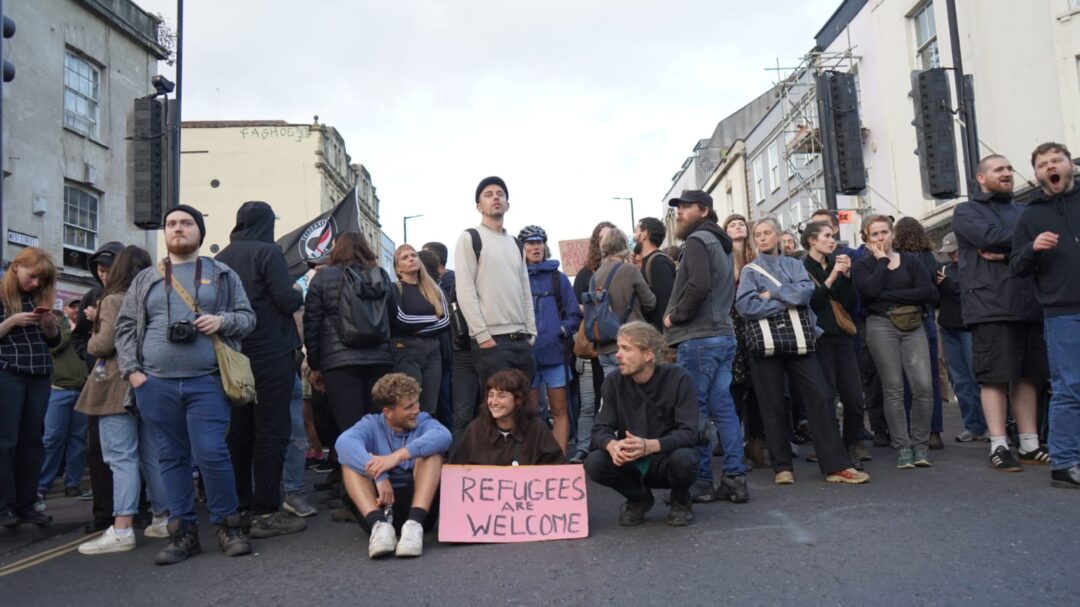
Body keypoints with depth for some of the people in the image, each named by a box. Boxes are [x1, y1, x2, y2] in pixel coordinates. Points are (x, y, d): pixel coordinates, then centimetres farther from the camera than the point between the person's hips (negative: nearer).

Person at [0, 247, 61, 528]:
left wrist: (50, 324, -4)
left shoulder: (40, 298, 12)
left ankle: (26, 504, 11)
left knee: (32, 441, 5)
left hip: (40, 376, 5)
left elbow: (54, 341, 15)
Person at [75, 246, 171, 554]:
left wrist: (90, 343, 7)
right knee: (152, 455, 11)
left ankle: (122, 529, -10)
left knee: (122, 457, -8)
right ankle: (163, 518, 16)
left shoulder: (113, 300, -6)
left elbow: (105, 343, -12)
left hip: (119, 385, -6)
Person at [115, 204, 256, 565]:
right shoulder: (145, 279, 15)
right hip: (155, 385, 3)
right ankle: (183, 532, 16)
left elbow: (248, 316, 9)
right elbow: (125, 327, 14)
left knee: (211, 454, -10)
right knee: (172, 458, 7)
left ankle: (228, 525, 7)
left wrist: (222, 321, -12)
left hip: (207, 382, -3)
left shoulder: (222, 275, 11)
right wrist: (131, 371, 2)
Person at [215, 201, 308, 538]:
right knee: (271, 431, -4)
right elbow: (287, 301, -15)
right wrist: (300, 295, 5)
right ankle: (265, 512, -3)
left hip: (234, 355, 7)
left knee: (239, 431, 12)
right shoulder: (268, 252, -9)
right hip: (271, 354, -7)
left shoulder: (221, 259, 9)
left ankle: (239, 507, 19)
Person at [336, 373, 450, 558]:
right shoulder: (372, 424, 5)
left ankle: (415, 523, -35)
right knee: (351, 458, -15)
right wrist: (379, 477, -34)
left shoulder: (423, 421, 6)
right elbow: (344, 443, -20)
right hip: (380, 501, 0)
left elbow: (443, 436, -21)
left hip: (418, 501, 0)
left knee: (431, 451, -17)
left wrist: (398, 456, -32)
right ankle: (379, 523, -36)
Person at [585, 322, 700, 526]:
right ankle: (639, 499, 5)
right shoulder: (613, 382, -8)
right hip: (632, 463, 3)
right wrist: (612, 445, -35)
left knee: (683, 459, -36)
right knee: (594, 463, -26)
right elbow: (601, 429, -9)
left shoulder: (678, 378, -17)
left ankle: (681, 501, 1)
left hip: (666, 459, -2)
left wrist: (649, 446, -40)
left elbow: (689, 433, -22)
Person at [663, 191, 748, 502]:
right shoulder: (720, 243, 21)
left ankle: (701, 481, 1)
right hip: (722, 334, 9)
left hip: (698, 338, -9)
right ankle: (735, 479, 9)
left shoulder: (698, 240, -8)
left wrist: (675, 316, -11)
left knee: (694, 410, -3)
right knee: (723, 407, 7)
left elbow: (698, 286, -23)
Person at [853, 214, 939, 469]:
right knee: (893, 389, -3)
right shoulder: (862, 265, 8)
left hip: (913, 326, 2)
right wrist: (882, 260, -2)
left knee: (924, 386, -9)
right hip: (881, 326, -2)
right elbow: (871, 290, -15)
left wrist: (889, 295, -7)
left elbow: (929, 293, -2)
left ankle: (920, 444, 5)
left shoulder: (910, 260, 12)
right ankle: (902, 447, 4)